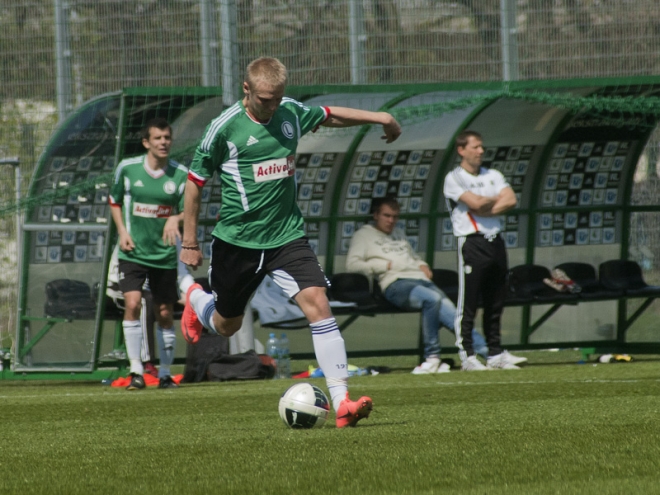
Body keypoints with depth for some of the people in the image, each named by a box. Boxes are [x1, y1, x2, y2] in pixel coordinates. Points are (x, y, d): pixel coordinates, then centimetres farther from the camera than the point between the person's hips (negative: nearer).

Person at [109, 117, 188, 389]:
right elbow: (115, 201, 12)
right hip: (133, 252, -1)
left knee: (164, 313, 8)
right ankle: (136, 371, -13)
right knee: (132, 304, -17)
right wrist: (122, 231, -3)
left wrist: (176, 220, -23)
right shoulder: (127, 168, -3)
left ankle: (165, 373, 23)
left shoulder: (180, 174, -5)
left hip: (165, 254, 1)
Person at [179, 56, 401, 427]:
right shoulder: (225, 127, -13)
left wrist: (377, 117, 17)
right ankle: (196, 301, 53)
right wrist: (189, 242, -3)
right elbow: (196, 182, -5)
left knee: (317, 303, -18)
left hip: (288, 234, 2)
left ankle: (342, 401, -21)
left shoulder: (292, 112, 0)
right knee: (226, 325, 14)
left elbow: (329, 115, 23)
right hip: (238, 240, -2)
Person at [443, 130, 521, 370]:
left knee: (496, 303, 9)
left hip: (495, 242, 6)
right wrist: (496, 199, 3)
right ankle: (467, 356, -4)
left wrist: (485, 208, -11)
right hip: (472, 243, -6)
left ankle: (496, 354, 15)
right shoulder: (454, 179, -2)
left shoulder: (493, 176, 16)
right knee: (467, 303, -6)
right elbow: (475, 203, -15)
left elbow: (510, 200, 1)